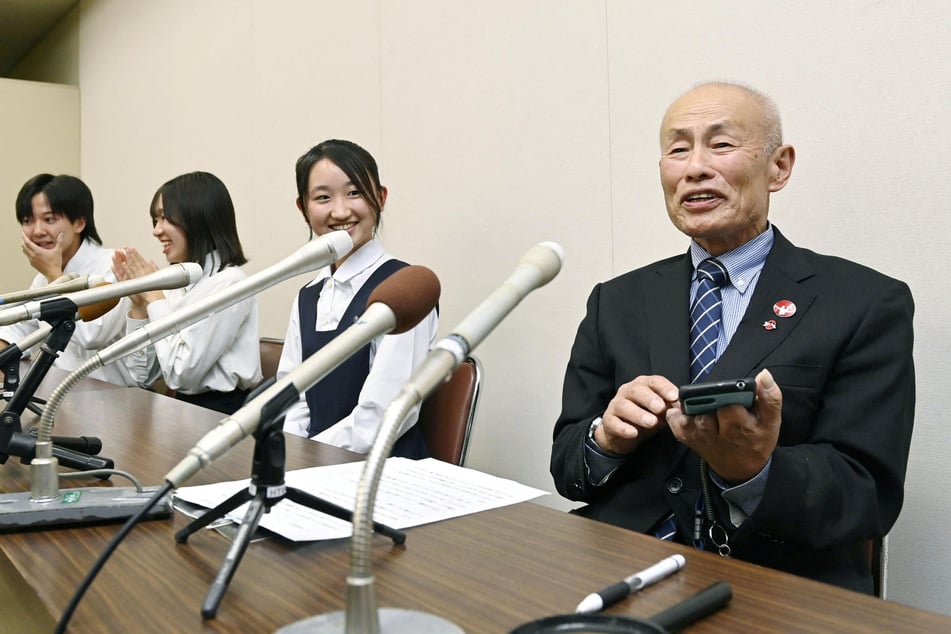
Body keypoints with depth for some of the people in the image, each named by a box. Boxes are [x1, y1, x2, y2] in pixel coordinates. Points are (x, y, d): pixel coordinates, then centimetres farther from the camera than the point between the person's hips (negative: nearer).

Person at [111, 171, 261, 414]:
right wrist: (139, 304, -4)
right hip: (184, 410, 6)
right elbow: (143, 375, 6)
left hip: (222, 414, -6)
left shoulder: (227, 283, -15)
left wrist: (154, 298, -12)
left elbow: (181, 375, -19)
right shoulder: (177, 282, 7)